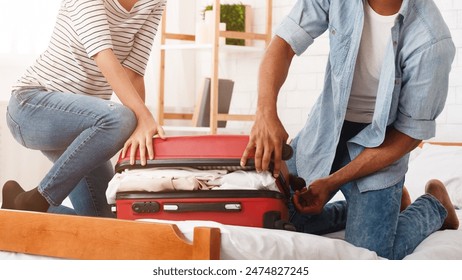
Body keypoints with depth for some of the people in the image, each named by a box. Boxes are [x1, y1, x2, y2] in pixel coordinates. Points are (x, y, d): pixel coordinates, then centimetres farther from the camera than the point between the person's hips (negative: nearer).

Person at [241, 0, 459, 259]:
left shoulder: (432, 41, -28)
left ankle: (434, 205, 16)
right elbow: (285, 43, -15)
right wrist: (266, 112, -36)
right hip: (326, 124, 5)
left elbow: (412, 131, -19)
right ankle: (360, 207, 27)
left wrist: (331, 183, -19)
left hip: (379, 144, -4)